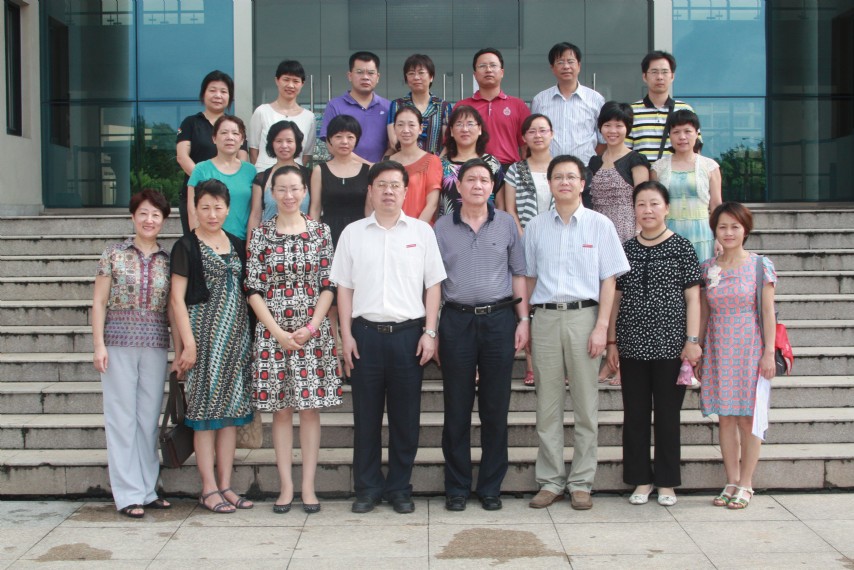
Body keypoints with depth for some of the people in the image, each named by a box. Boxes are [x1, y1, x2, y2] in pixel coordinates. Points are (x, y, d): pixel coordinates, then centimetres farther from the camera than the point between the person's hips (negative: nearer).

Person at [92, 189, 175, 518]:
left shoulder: (167, 261, 9)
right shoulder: (114, 255, 3)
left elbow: (171, 308, 10)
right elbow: (99, 302, 2)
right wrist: (99, 344, -6)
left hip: (155, 345, 2)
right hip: (119, 342, -2)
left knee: (150, 417, 6)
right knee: (123, 417, 0)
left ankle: (147, 490, 15)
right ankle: (128, 494, 6)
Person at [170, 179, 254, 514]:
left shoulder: (237, 246, 14)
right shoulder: (186, 247, -1)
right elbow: (177, 298, -6)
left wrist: (246, 336, 8)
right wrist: (188, 343, -13)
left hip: (236, 333, 5)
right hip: (204, 331, -5)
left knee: (231, 410, 6)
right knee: (205, 410, -3)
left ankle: (225, 485, 13)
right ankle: (209, 489, 3)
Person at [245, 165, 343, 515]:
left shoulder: (320, 232, 4)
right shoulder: (261, 235, 3)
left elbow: (328, 286, 2)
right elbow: (253, 290, 0)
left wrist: (312, 326, -9)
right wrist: (278, 332, -8)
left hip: (312, 331, 0)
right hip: (272, 332, 0)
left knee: (310, 408, 2)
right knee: (281, 410, 4)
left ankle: (308, 486, 9)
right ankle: (286, 485, 12)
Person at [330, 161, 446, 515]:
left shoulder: (421, 232, 7)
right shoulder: (353, 233, 8)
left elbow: (433, 285, 6)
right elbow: (344, 287, 8)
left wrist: (429, 332, -1)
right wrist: (346, 335, 1)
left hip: (408, 333, 0)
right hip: (366, 332, 1)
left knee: (406, 417, 4)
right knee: (366, 415, 5)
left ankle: (400, 489, 16)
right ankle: (367, 489, 16)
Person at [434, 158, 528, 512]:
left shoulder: (506, 224, 7)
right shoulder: (442, 227, 6)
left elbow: (518, 274, 8)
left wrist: (523, 319, 0)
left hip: (499, 319, 0)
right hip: (456, 320, 0)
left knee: (496, 408, 5)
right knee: (456, 408, 4)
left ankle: (491, 487, 16)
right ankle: (456, 488, 15)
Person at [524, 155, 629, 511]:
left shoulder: (599, 225, 4)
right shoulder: (536, 227, 11)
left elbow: (608, 280, 1)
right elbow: (529, 277, 14)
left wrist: (601, 326, -8)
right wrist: (525, 324, 8)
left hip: (583, 315, -2)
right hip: (545, 317, 2)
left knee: (585, 405, 3)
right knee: (547, 405, 5)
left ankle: (581, 482, 12)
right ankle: (550, 481, 14)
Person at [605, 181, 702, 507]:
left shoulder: (681, 247, 1)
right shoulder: (626, 250, 8)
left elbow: (693, 297, 0)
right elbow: (616, 297, 10)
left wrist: (692, 340, -7)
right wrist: (611, 341, 7)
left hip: (670, 345, -2)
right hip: (632, 345, 3)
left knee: (667, 415, 5)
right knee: (635, 415, 8)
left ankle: (666, 482, 17)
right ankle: (641, 480, 20)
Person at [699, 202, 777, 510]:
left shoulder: (760, 265, -3)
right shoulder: (707, 268, 6)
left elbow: (768, 312, -3)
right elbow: (703, 313, 9)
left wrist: (769, 352, -8)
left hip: (749, 349, -3)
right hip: (718, 350, 3)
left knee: (747, 418, 0)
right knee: (725, 418, 6)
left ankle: (745, 484, 10)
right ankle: (731, 482, 15)